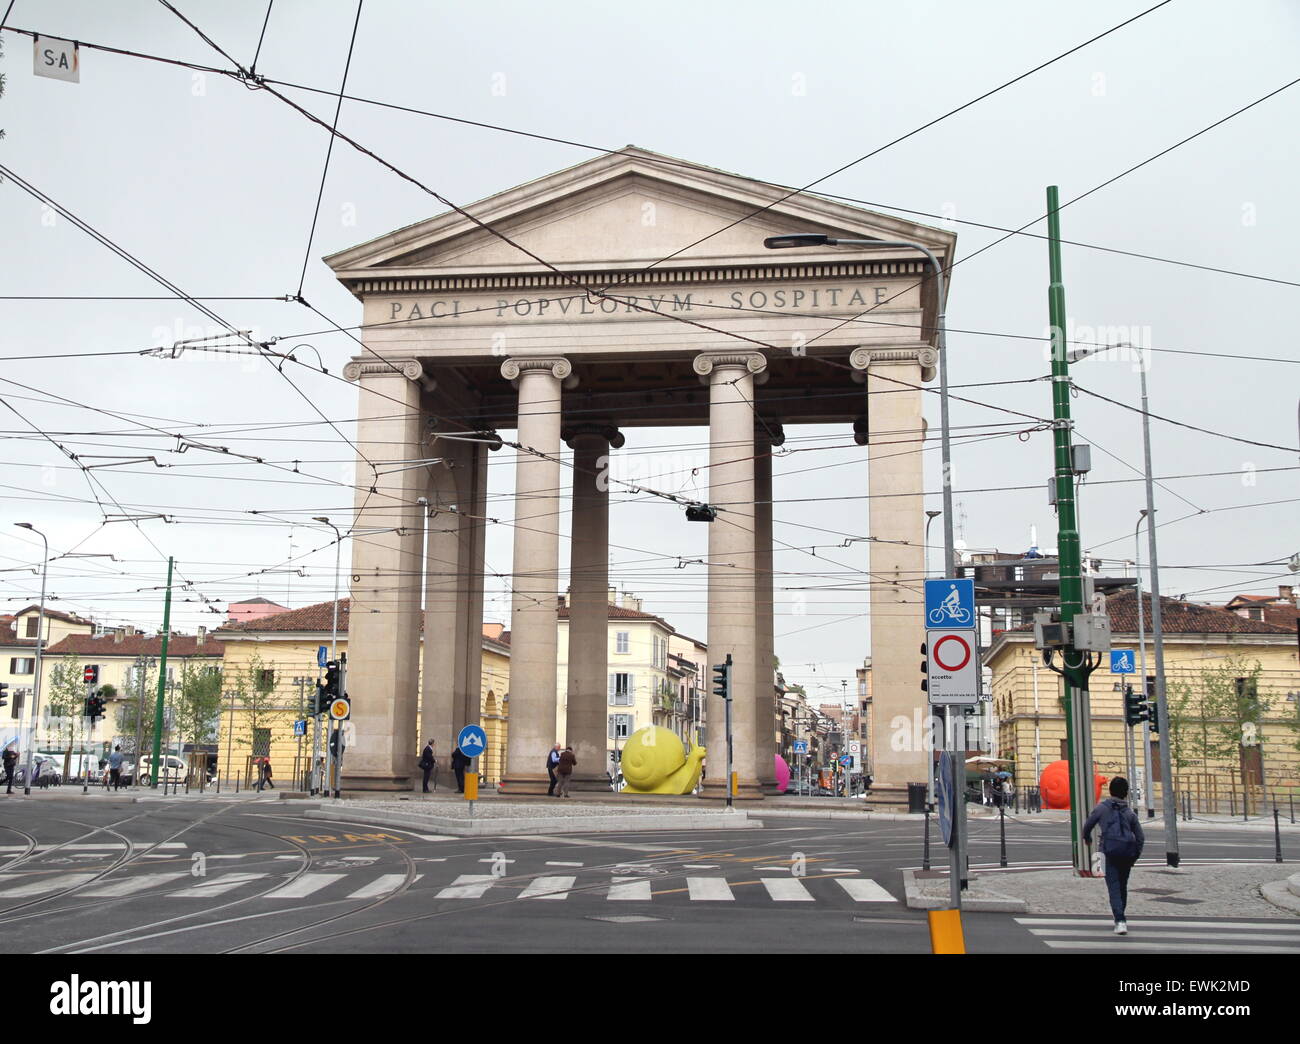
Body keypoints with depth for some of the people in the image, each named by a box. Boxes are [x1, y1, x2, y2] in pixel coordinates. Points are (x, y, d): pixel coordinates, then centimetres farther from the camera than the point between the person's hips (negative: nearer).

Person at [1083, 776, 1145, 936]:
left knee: (1114, 886, -6)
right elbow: (1140, 837, 11)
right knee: (1123, 885, 19)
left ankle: (1120, 921, -21)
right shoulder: (1130, 812, 13)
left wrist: (1087, 838, 32)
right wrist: (1135, 856, 21)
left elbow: (1087, 826, 11)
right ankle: (1119, 917, 33)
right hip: (1128, 852, 4)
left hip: (1111, 852, -4)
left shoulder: (1102, 807, 4)